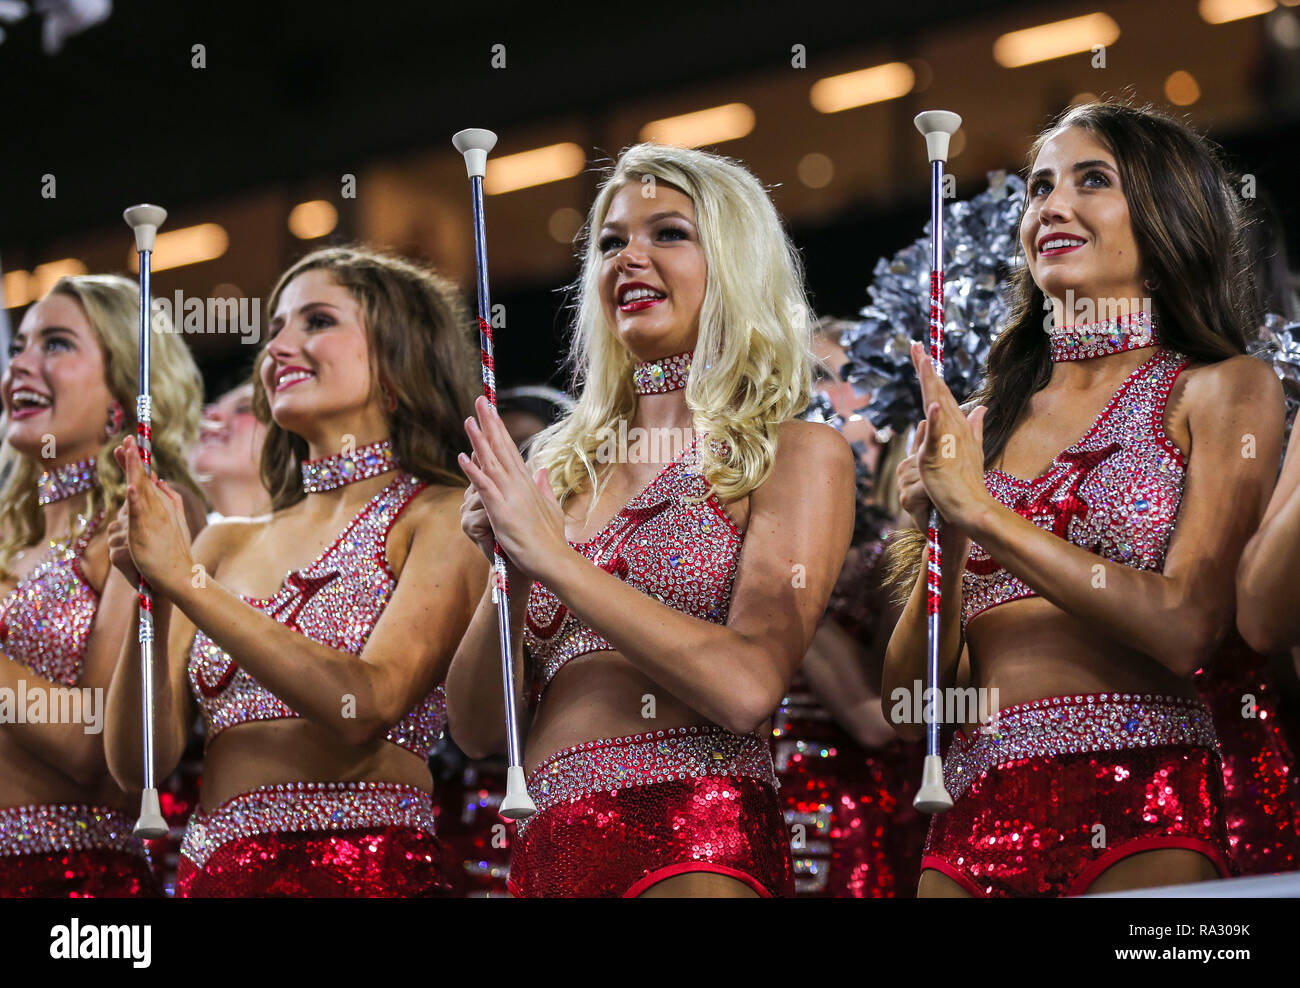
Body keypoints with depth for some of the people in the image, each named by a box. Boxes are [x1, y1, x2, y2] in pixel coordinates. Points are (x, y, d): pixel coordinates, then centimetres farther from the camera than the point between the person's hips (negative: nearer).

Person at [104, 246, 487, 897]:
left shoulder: (440, 518, 1)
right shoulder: (228, 544, 14)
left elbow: (363, 706, -14)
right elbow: (137, 761, 8)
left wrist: (184, 580, -13)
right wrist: (150, 601, -6)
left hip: (363, 870, -4)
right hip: (211, 870, 4)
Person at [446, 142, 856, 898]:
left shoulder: (797, 455, 3)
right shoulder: (560, 469, 15)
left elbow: (749, 686, -12)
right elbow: (477, 729, 12)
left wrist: (553, 556, -11)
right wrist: (509, 569, -5)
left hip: (696, 848, -4)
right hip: (547, 848, 4)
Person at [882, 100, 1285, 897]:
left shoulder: (1221, 390, 6)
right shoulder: (980, 423, 14)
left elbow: (1185, 626, -9)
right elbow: (912, 700, 11)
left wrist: (982, 512, -9)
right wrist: (942, 542, -6)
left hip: (1140, 816, -3)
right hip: (977, 821, 3)